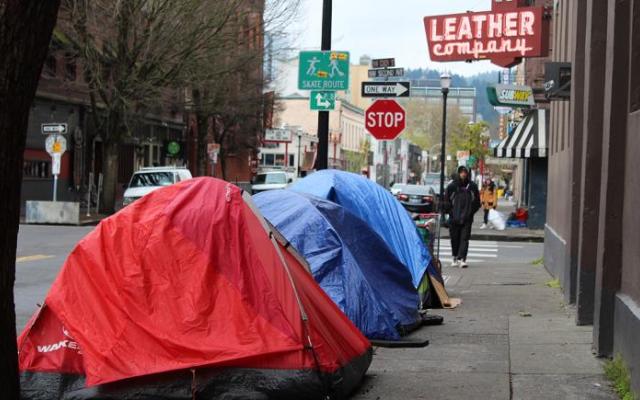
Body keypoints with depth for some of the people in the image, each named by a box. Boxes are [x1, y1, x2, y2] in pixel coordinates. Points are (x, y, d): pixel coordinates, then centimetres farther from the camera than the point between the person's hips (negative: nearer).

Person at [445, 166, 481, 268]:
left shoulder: (472, 186, 3)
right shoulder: (452, 186, 1)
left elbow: (477, 202, 9)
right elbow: (446, 201, 5)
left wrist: (471, 212, 1)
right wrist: (451, 211, -2)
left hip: (467, 218, -1)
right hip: (454, 218, 1)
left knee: (464, 238, -9)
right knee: (455, 239, 8)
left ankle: (462, 259, -14)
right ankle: (455, 258, 22)